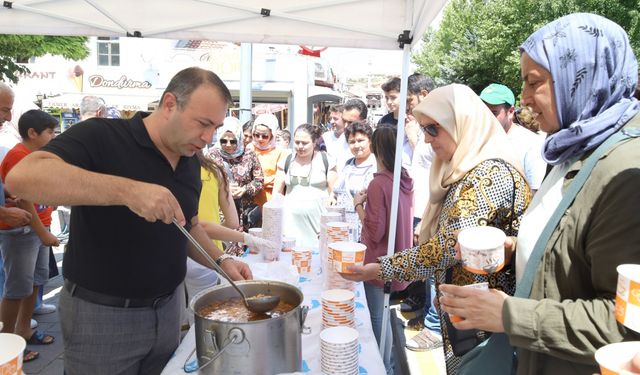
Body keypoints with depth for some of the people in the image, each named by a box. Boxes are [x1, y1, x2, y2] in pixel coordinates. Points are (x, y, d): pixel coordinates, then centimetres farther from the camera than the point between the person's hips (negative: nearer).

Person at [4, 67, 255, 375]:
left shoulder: (190, 160, 4)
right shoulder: (102, 137, -17)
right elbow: (21, 177, -32)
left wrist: (220, 261, -1)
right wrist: (127, 190, -40)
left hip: (167, 310, 6)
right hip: (100, 314, -6)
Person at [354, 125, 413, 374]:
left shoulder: (379, 183, -22)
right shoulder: (406, 179, 1)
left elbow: (375, 232, -22)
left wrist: (359, 205, -11)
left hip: (379, 260, -8)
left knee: (376, 316, 7)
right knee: (383, 313, 22)